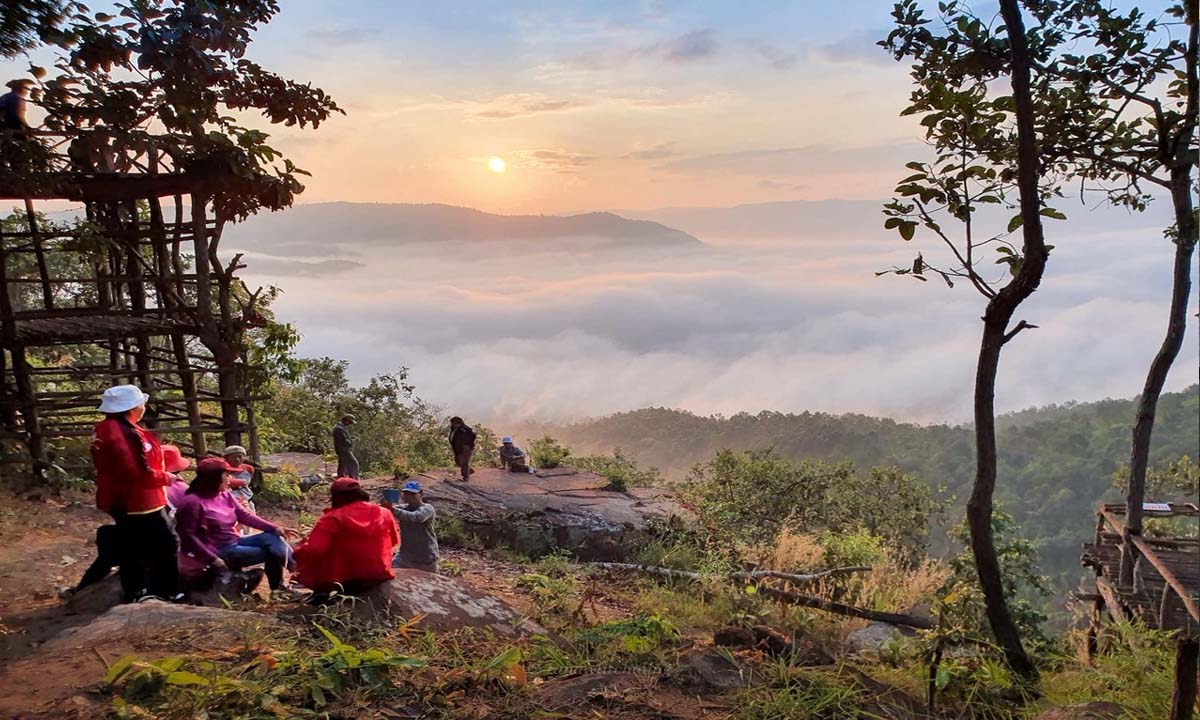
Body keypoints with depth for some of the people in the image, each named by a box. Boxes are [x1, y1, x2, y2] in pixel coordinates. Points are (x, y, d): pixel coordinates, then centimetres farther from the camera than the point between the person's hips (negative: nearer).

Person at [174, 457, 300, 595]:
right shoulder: (193, 502, -15)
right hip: (220, 552, -7)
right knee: (272, 553, -17)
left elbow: (245, 516, 4)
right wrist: (213, 560, -22)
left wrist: (275, 528, -8)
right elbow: (189, 537, -17)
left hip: (236, 542, 7)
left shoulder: (225, 495, 8)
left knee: (271, 537, -17)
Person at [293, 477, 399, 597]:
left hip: (344, 579, -4)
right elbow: (394, 541, 17)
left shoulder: (332, 518, -10)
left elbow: (313, 551, -18)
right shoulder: (384, 513, 1)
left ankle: (328, 588, -5)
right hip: (379, 577, 4)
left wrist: (298, 552, 3)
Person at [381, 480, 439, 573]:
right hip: (405, 556, 5)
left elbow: (413, 517, -35)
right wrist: (386, 507, -35)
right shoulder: (403, 509, 5)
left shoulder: (427, 509, -14)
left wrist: (392, 509, -46)